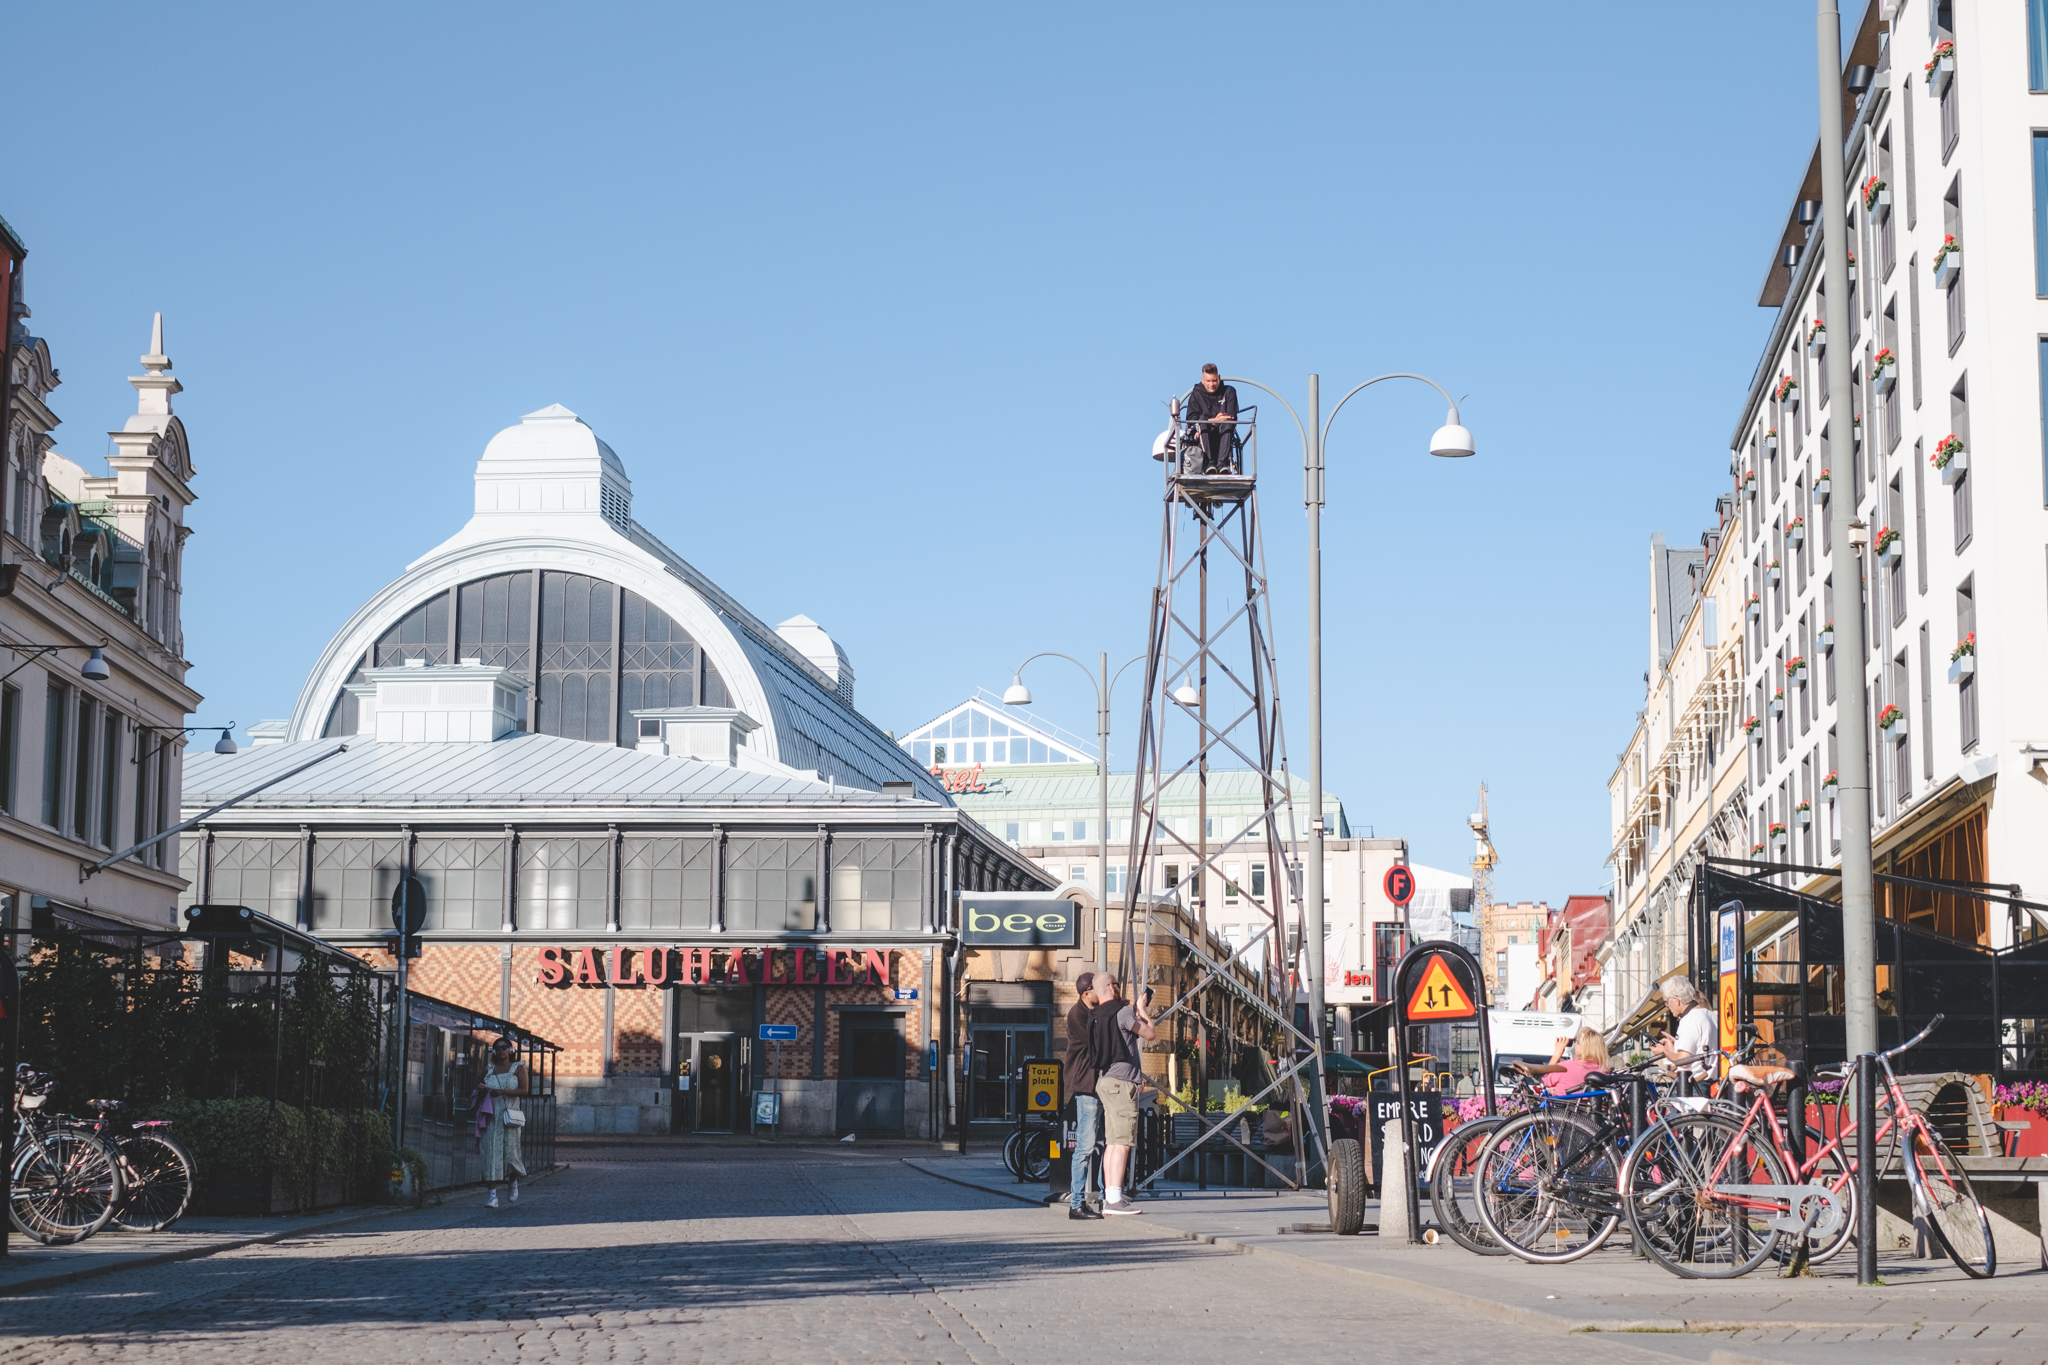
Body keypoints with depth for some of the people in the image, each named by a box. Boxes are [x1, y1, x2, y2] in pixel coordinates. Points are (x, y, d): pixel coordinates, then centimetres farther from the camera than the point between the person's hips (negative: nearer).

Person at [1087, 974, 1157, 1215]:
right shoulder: (1122, 1012, -11)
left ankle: (1109, 1198, 8)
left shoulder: (1093, 1016, 14)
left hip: (1104, 1080, 9)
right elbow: (1151, 1034, -2)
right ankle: (1115, 1199, -14)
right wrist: (1141, 1011, 14)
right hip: (1122, 1081, -9)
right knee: (1122, 1143, -10)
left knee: (1112, 1143, 9)